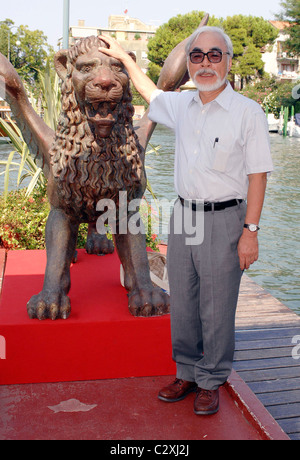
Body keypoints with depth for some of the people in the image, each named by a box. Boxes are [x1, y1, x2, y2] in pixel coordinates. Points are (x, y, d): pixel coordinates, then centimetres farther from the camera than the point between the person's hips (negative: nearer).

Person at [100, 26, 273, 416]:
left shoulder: (248, 113, -7)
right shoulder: (182, 105, 8)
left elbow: (257, 175, -9)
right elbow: (152, 93, 31)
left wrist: (251, 231, -13)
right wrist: (124, 58, 34)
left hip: (223, 221, -5)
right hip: (182, 215, 6)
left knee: (216, 310, 4)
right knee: (182, 306, 13)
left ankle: (211, 382, 21)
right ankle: (187, 373, 29)